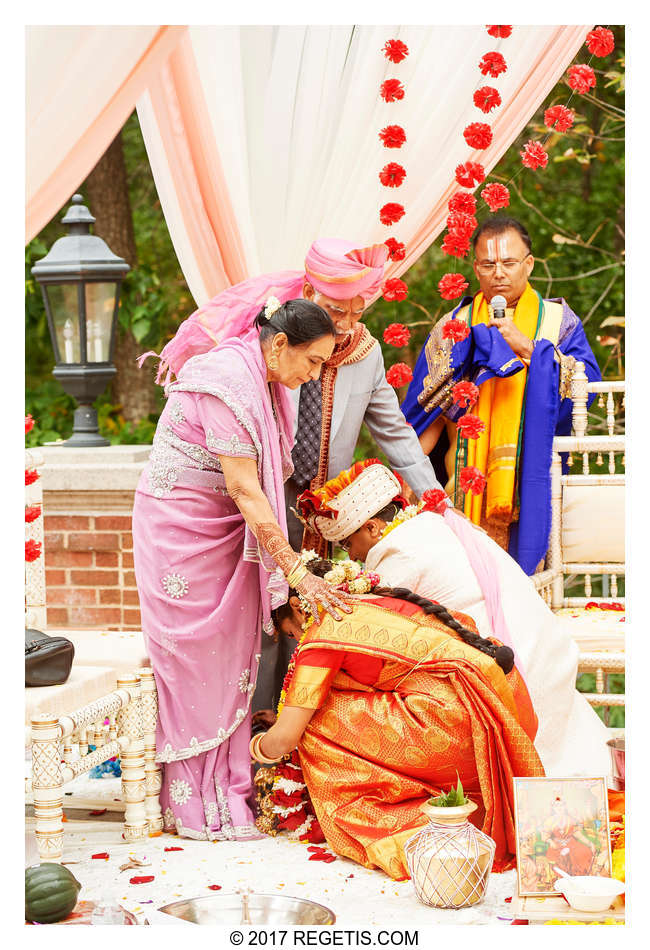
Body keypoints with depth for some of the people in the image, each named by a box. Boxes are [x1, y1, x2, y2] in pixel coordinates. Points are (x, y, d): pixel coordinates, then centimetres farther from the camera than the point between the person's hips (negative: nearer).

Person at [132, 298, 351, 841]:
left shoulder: (263, 381, 6)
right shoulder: (229, 381, -24)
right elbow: (243, 489, -27)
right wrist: (296, 570, -27)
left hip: (223, 529, 9)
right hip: (181, 527, -9)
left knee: (230, 658, 7)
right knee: (196, 660, -3)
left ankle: (229, 790, 13)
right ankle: (199, 810, 5)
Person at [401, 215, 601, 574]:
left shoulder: (558, 321, 9)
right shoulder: (455, 326, 11)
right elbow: (429, 405, 7)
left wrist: (529, 349, -12)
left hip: (530, 476, -1)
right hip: (467, 480, 1)